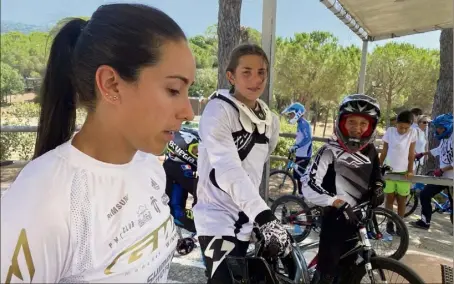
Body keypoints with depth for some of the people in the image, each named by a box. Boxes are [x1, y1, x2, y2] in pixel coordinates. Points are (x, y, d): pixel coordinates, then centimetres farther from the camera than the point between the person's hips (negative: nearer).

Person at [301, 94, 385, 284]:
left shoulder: (370, 150, 4)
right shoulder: (331, 150, -16)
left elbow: (376, 175, 23)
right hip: (336, 218, -6)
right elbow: (309, 186, -25)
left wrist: (378, 188, 1)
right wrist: (338, 203, -36)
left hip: (361, 218, 6)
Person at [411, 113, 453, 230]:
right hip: (442, 175, 8)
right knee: (424, 194, 7)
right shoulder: (444, 137, 6)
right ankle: (425, 222, 17)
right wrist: (422, 154, 32)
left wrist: (441, 170, -22)